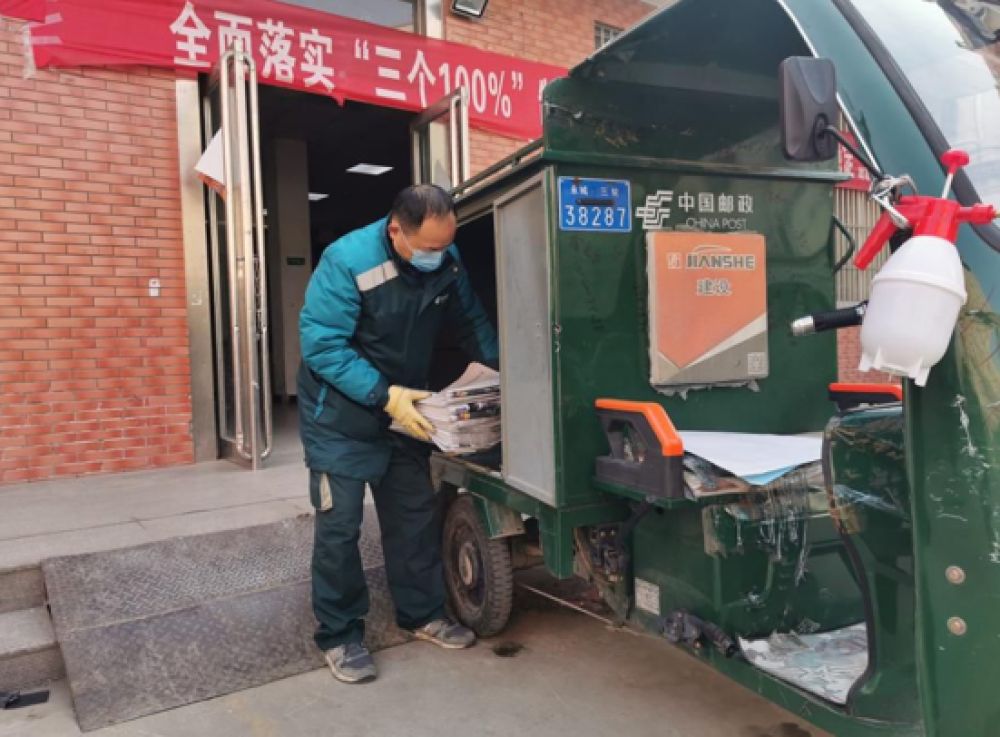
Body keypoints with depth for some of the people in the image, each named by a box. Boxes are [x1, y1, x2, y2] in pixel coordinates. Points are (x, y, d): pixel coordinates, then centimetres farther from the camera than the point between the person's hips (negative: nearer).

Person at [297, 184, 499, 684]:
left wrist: (493, 368, -8)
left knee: (415, 514, 11)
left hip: (404, 407, 6)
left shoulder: (447, 260, -8)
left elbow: (470, 319, 5)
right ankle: (339, 637, 15)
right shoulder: (347, 261, -26)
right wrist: (384, 396, -33)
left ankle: (423, 614, 28)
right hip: (340, 415, -5)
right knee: (340, 524, -2)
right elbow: (322, 346, -27)